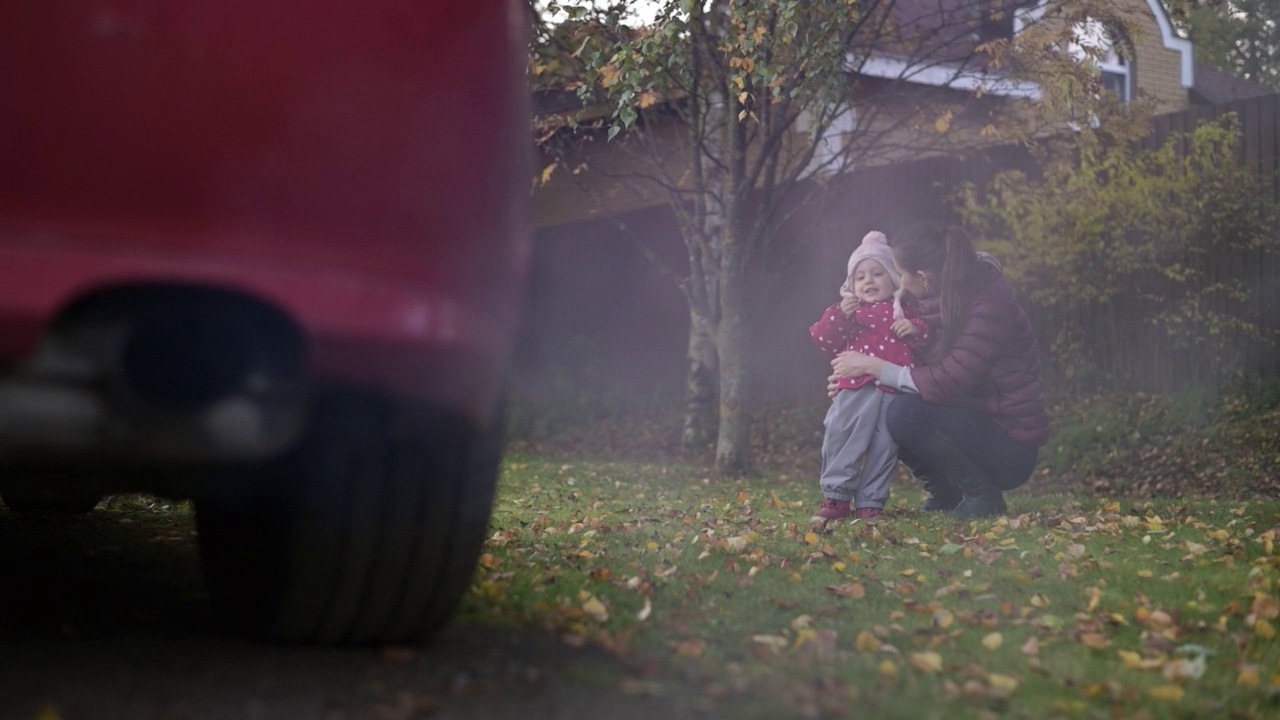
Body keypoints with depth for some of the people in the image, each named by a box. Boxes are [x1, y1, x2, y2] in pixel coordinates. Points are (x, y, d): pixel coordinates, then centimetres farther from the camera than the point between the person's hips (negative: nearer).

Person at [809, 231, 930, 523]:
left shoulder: (906, 313, 20)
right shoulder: (849, 311, 17)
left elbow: (928, 341, 15)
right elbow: (824, 340, 6)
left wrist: (915, 330, -5)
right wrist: (839, 315, -8)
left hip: (894, 391, 0)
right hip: (855, 389, 0)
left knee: (883, 448, 1)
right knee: (840, 438, -7)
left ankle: (870, 502, 10)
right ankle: (836, 497, 3)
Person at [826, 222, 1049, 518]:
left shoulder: (987, 308, -23)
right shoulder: (949, 300, 5)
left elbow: (948, 384, -29)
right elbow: (932, 373, 9)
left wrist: (873, 366, -22)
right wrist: (859, 373, -2)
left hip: (1010, 448, -9)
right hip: (975, 424, 9)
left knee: (906, 413, -27)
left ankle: (983, 494, -10)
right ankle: (947, 494, 9)